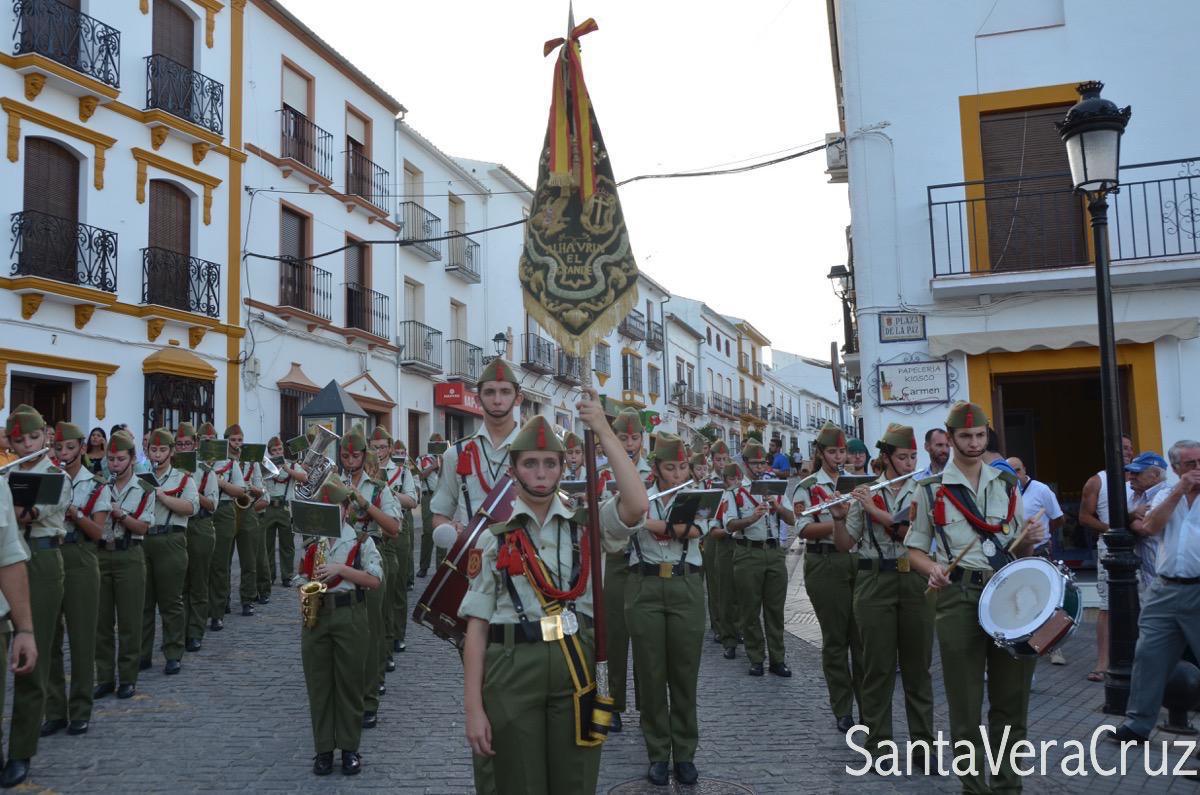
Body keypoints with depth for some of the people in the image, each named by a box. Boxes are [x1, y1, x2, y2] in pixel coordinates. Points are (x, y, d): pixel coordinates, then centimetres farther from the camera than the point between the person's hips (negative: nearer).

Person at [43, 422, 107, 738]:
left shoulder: (97, 485, 3)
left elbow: (97, 532, -3)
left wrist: (74, 512, -18)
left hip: (80, 562, -2)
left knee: (82, 637, 2)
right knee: (48, 637, 5)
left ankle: (80, 711, 11)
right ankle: (54, 710, 16)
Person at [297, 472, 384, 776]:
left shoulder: (361, 541, -2)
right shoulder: (310, 542, 10)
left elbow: (375, 580, -9)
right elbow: (304, 578, 19)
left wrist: (340, 569, -17)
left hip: (349, 616, -3)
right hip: (315, 616, 3)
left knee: (349, 683, 4)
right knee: (318, 683, 7)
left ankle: (350, 748, 15)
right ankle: (323, 749, 17)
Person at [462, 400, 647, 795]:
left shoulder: (585, 526, 7)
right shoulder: (493, 538, 3)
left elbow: (635, 506, -14)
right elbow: (477, 626, 0)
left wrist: (603, 431, -12)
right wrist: (473, 708, -6)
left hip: (575, 665, 1)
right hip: (512, 670, -1)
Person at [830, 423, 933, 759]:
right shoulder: (864, 493, 4)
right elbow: (844, 544, 5)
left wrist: (875, 510, -17)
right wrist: (838, 517, -13)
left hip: (915, 581, 1)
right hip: (874, 583, 0)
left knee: (918, 665, 7)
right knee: (878, 666, 4)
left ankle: (923, 741, 19)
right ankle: (879, 744, 15)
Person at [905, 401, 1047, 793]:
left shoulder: (1007, 484, 11)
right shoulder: (931, 489, 1)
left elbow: (1019, 548, 17)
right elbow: (915, 550, 5)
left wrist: (1030, 539, -5)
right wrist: (933, 569, -16)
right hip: (960, 598, -3)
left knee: (1012, 698, 11)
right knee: (966, 704, 4)